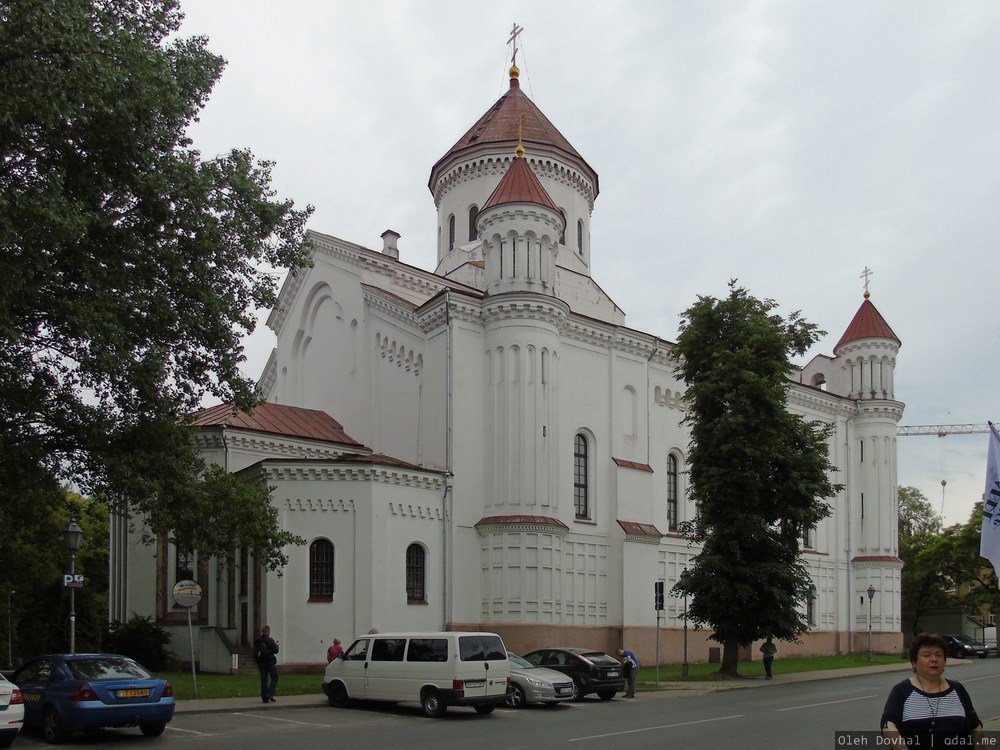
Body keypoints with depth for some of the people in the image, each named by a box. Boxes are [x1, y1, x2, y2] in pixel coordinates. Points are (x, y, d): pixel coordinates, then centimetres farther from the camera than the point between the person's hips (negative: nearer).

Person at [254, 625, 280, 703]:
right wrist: (276, 645, 7)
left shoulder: (257, 641, 5)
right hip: (270, 662, -5)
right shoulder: (270, 640, -11)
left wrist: (258, 662, 16)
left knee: (263, 680, 8)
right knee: (274, 678, 5)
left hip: (261, 663, 5)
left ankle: (265, 698, 8)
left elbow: (255, 653, 7)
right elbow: (276, 651, -12)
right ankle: (270, 694, -9)